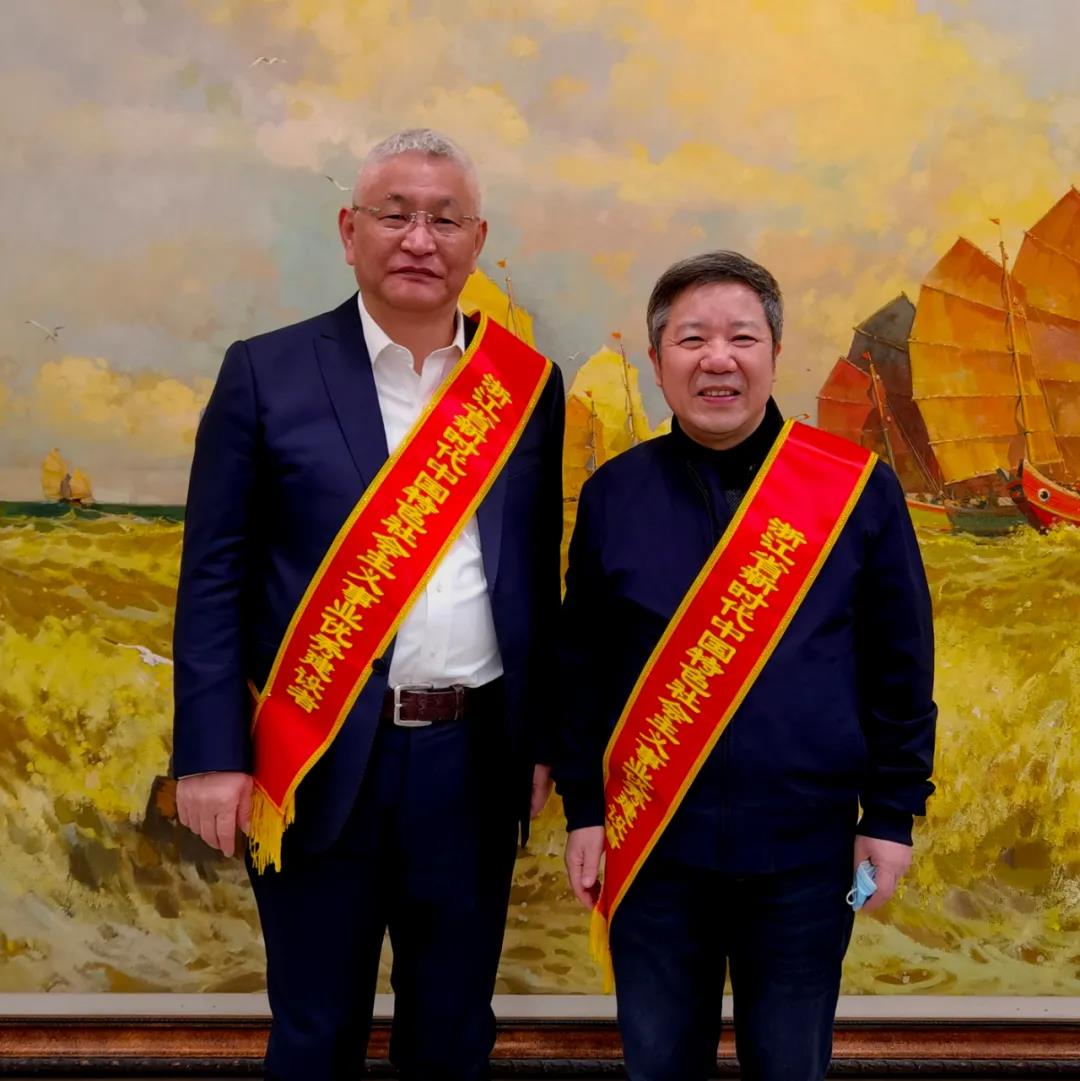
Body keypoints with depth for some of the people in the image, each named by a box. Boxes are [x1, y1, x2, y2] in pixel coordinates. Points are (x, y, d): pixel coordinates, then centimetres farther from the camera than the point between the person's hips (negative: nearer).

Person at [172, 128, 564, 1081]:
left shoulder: (528, 385, 4)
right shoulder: (267, 373, -2)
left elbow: (537, 577, 8)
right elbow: (214, 576, -3)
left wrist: (543, 740, 8)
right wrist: (210, 754, -7)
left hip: (474, 760, 2)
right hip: (321, 761, -2)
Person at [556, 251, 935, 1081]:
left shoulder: (859, 489, -5)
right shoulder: (615, 492, -1)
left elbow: (898, 665, 0)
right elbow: (582, 664, 4)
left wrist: (891, 813, 0)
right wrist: (583, 809, 2)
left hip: (805, 847, -1)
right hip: (652, 845, 1)